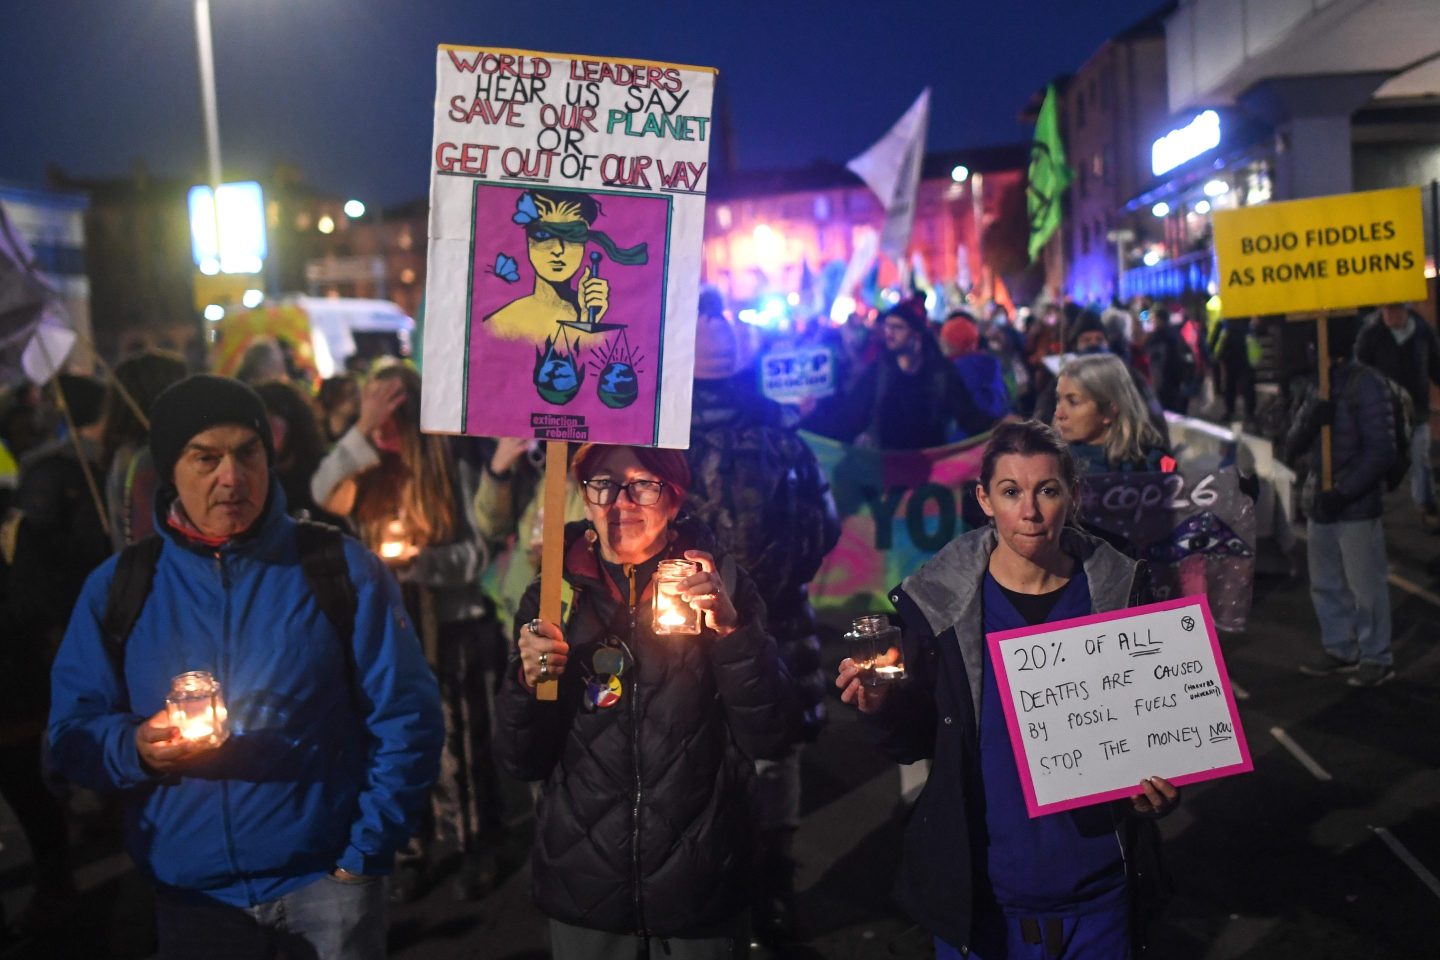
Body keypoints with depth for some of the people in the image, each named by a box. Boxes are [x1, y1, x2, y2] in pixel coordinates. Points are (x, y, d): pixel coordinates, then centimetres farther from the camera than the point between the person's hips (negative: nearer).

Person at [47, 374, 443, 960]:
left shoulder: (342, 570, -3)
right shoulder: (118, 587, 3)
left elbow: (404, 719, -3)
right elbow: (71, 734, 4)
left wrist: (364, 856, -8)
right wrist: (136, 748, -17)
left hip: (326, 878, -2)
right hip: (191, 890, 2)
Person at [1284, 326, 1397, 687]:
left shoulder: (1364, 385, -11)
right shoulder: (1314, 386, 10)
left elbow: (1381, 450, -15)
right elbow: (1292, 447, 6)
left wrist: (1344, 493, -21)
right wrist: (1309, 420, -16)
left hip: (1356, 505, -7)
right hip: (1319, 502, 7)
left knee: (1365, 586, 0)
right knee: (1325, 585, 14)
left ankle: (1376, 657, 13)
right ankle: (1340, 649, 27)